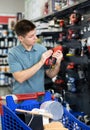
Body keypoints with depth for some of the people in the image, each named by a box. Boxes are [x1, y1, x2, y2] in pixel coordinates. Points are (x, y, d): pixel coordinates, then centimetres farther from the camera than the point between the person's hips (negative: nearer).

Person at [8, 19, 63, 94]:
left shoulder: (42, 49, 0)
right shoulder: (13, 53, -7)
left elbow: (50, 75, 5)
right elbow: (20, 78, -17)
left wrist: (58, 63, -13)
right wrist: (40, 62, -17)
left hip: (40, 95, 2)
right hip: (20, 96, -2)